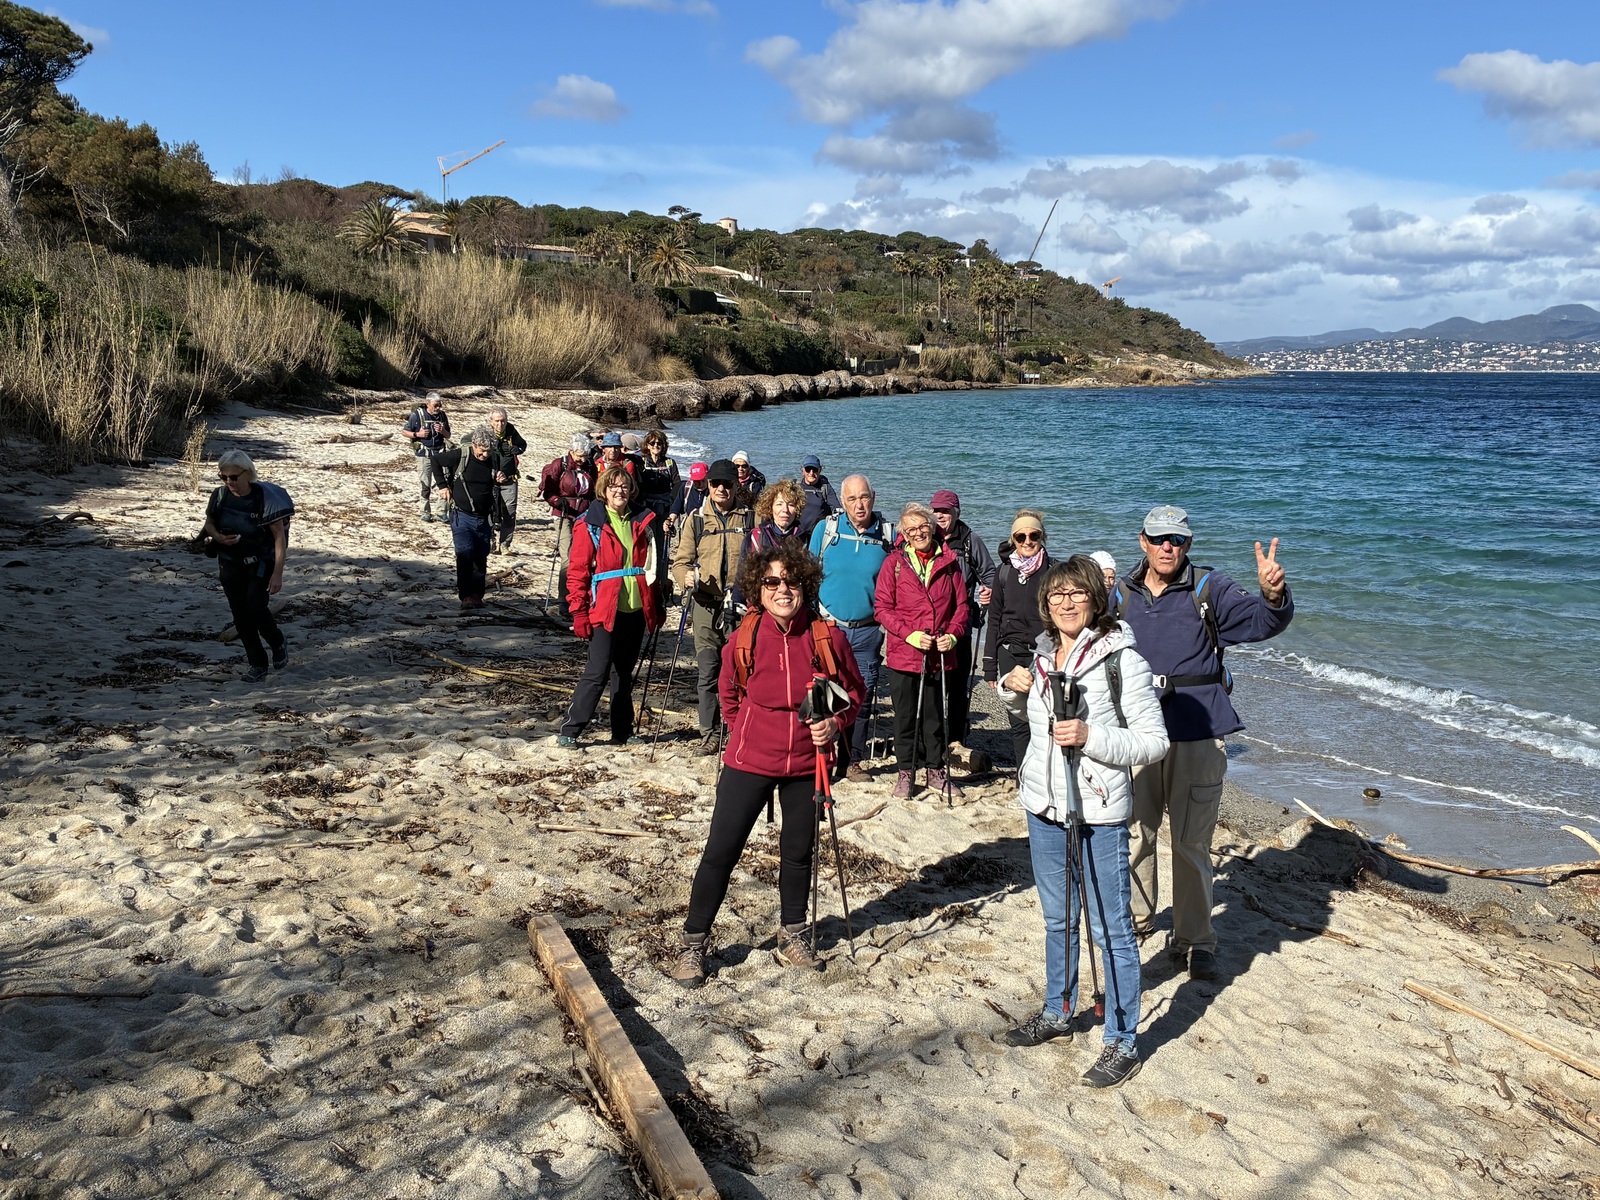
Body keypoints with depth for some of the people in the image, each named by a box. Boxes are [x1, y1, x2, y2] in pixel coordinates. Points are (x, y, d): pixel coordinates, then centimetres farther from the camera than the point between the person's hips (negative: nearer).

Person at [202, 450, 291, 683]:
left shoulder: (265, 498, -20)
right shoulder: (220, 496, -7)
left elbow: (280, 537, -17)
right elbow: (209, 523, 10)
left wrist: (277, 574, -22)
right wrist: (218, 536, -14)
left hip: (260, 561, -4)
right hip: (230, 563, 5)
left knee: (255, 608, -17)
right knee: (239, 613, 4)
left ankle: (278, 643, 14)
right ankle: (257, 665, 16)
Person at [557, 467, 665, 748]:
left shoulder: (642, 521, 10)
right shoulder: (591, 524, -4)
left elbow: (651, 567, 17)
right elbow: (577, 571, -6)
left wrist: (658, 604, 14)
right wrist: (579, 611, -11)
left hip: (636, 610, 5)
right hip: (604, 610, -5)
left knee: (624, 673, 13)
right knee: (597, 672, -9)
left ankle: (622, 732, 22)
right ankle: (569, 731, 1)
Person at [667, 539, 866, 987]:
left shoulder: (829, 638, -10)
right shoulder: (744, 640, -11)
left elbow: (854, 691, 5)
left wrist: (835, 723, -12)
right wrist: (746, 735, 4)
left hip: (807, 765, 2)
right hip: (750, 762, -1)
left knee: (798, 851, 16)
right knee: (721, 851, 0)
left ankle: (793, 934, 37)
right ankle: (693, 942, 15)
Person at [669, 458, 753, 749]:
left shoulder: (750, 518, 7)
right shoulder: (696, 519, 9)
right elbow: (681, 560, 7)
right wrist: (686, 577, -15)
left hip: (741, 607, -1)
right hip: (706, 605, 1)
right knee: (708, 672, 3)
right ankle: (709, 734, 13)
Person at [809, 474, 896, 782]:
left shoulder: (889, 534, 0)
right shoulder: (825, 528, -1)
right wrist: (822, 616, -1)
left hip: (868, 630, 1)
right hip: (828, 627, -1)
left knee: (863, 697, 7)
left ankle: (853, 761, 20)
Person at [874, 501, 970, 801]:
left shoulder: (948, 561, 4)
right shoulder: (895, 562, -2)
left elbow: (961, 604, 8)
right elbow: (882, 606, -4)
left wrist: (953, 635, -8)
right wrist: (909, 633, -15)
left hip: (939, 654, 2)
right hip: (903, 653, -1)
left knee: (934, 715, 13)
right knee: (905, 716, 7)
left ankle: (936, 771, 25)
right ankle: (906, 773, 20)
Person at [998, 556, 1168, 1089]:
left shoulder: (1121, 659, -14)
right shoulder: (1043, 653, 5)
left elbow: (1154, 741, -14)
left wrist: (1090, 736, -26)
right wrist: (1016, 688, 3)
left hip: (1098, 814, -7)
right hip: (1044, 805, 7)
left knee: (1110, 929, 3)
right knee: (1057, 919, 21)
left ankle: (1122, 1043, 16)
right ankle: (1056, 1015, 38)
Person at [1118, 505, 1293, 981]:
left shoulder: (1209, 590, -2)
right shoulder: (1123, 594, 7)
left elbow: (1260, 621, -17)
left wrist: (1272, 594, -39)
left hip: (1197, 735, -3)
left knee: (1191, 842, 2)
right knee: (1133, 833, 13)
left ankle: (1194, 941, 15)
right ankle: (1136, 919, 33)